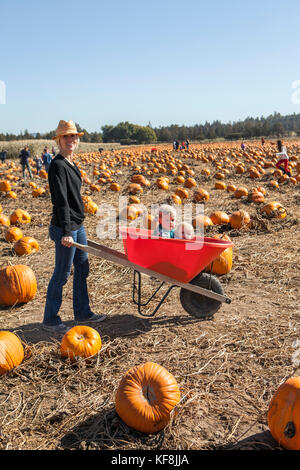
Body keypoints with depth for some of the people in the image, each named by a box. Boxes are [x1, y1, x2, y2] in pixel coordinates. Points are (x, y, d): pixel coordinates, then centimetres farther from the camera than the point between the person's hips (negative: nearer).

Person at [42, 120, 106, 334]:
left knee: (82, 268, 17)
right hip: (65, 227, -10)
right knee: (62, 273, 1)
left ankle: (83, 312, 31)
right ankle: (50, 319, 16)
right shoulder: (58, 165, -16)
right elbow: (61, 201, -23)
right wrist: (66, 232, -26)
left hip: (78, 224, 10)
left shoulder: (71, 164, 13)